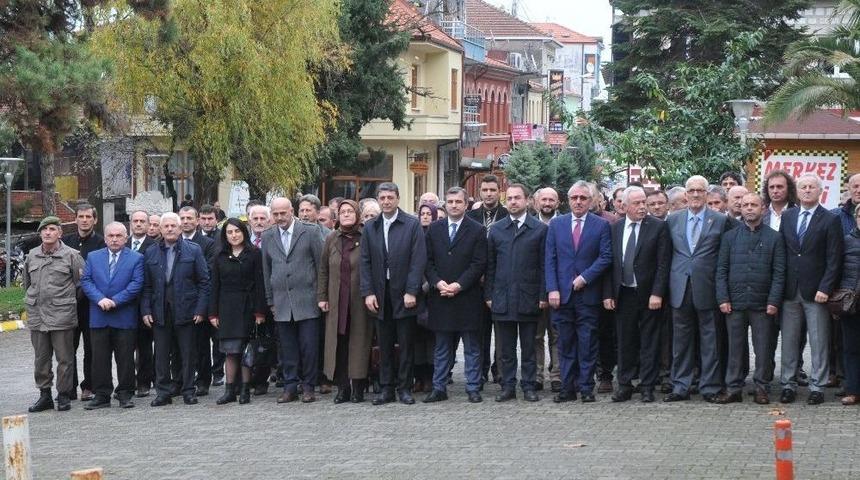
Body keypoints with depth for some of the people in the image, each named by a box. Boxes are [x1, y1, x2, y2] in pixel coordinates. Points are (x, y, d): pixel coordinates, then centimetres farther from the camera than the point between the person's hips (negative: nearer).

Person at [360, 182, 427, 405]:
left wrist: (411, 292, -13)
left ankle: (404, 388, 10)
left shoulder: (412, 225, -2)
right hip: (380, 295, 3)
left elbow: (418, 260, -7)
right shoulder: (370, 228, 8)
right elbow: (365, 263, 7)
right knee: (384, 345, 7)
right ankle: (386, 388, 12)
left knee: (406, 343, 3)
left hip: (404, 294, -3)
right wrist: (368, 292, -3)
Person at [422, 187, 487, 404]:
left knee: (472, 348, 3)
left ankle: (473, 389, 7)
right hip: (440, 297, 3)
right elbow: (428, 261, 7)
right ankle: (439, 388, 12)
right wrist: (438, 282, -9)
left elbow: (479, 264, -6)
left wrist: (458, 285, -13)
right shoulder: (434, 229, 10)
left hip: (468, 298, -3)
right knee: (441, 348, 8)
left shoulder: (477, 230, 0)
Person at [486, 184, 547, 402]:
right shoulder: (496, 229, 9)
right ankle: (508, 386, 12)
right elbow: (490, 265, 9)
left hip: (529, 298, -2)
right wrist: (489, 294, 3)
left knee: (529, 347, 4)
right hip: (502, 298, 2)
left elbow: (544, 265, 0)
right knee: (506, 347, 6)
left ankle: (529, 386, 10)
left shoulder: (539, 229, 2)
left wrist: (543, 295, -5)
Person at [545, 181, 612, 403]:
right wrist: (552, 289, -4)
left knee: (587, 344, 0)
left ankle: (586, 388, 5)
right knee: (565, 344, 5)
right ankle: (568, 388, 10)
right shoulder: (556, 224, 9)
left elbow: (605, 257, -3)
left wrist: (585, 277, -12)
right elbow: (550, 260, 6)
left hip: (588, 293, -2)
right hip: (562, 294, 2)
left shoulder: (601, 225, 3)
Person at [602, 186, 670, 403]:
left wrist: (657, 294, -14)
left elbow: (663, 263, -7)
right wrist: (607, 294, 1)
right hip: (623, 294, 3)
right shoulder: (615, 229, 7)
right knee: (625, 342, 9)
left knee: (649, 342, 2)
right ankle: (625, 386, 17)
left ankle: (647, 387, 8)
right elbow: (609, 263, 8)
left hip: (648, 294, -3)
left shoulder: (658, 227, -4)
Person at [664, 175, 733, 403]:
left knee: (709, 339, 3)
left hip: (707, 288, -2)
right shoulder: (673, 219, 9)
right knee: (681, 339, 8)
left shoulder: (720, 220, 1)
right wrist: (666, 284, 5)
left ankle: (710, 387, 9)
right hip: (680, 288, 2)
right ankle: (680, 386, 14)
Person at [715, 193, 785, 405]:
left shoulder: (774, 238, 5)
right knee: (736, 347, 4)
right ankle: (733, 388, 10)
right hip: (735, 302, 1)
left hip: (762, 304, -1)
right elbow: (721, 270, 7)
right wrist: (723, 298, -2)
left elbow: (779, 273, 1)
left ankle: (762, 388, 10)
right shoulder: (729, 237, 10)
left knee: (764, 348, 1)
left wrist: (774, 301, -8)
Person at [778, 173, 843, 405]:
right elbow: (780, 252, 10)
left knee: (819, 342, 2)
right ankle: (788, 384, 15)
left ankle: (817, 387, 8)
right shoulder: (787, 216, 10)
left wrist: (825, 288, -13)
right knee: (788, 340, 7)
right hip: (790, 290, 4)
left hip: (815, 291, -4)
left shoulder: (830, 220, -3)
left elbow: (834, 260, -6)